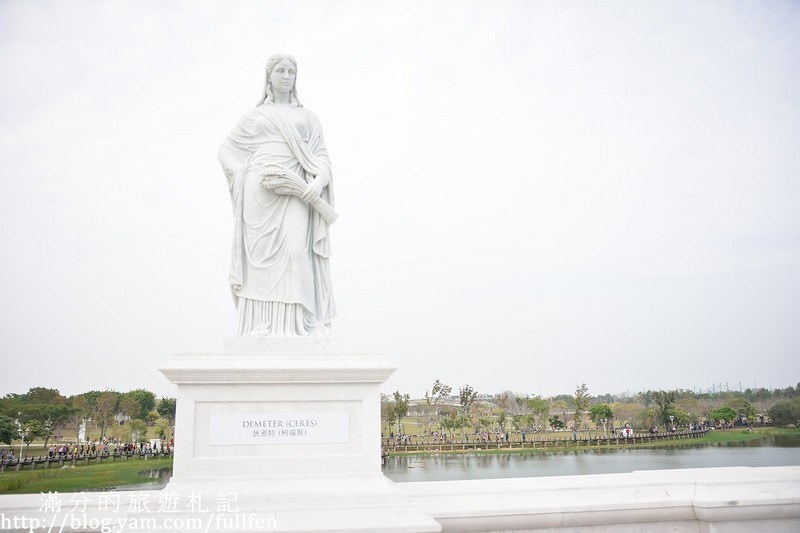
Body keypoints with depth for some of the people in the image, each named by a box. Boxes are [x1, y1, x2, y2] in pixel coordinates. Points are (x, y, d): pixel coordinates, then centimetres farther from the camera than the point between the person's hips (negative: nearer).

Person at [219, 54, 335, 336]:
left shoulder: (307, 117, 19)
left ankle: (296, 324, -13)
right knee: (261, 254, -3)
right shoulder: (254, 116, 19)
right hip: (261, 195, 1)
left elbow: (322, 156, 9)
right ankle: (260, 326, 1)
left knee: (296, 251, -16)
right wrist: (242, 176, 1)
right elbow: (226, 149, 20)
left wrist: (319, 182, -11)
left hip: (294, 195, 0)